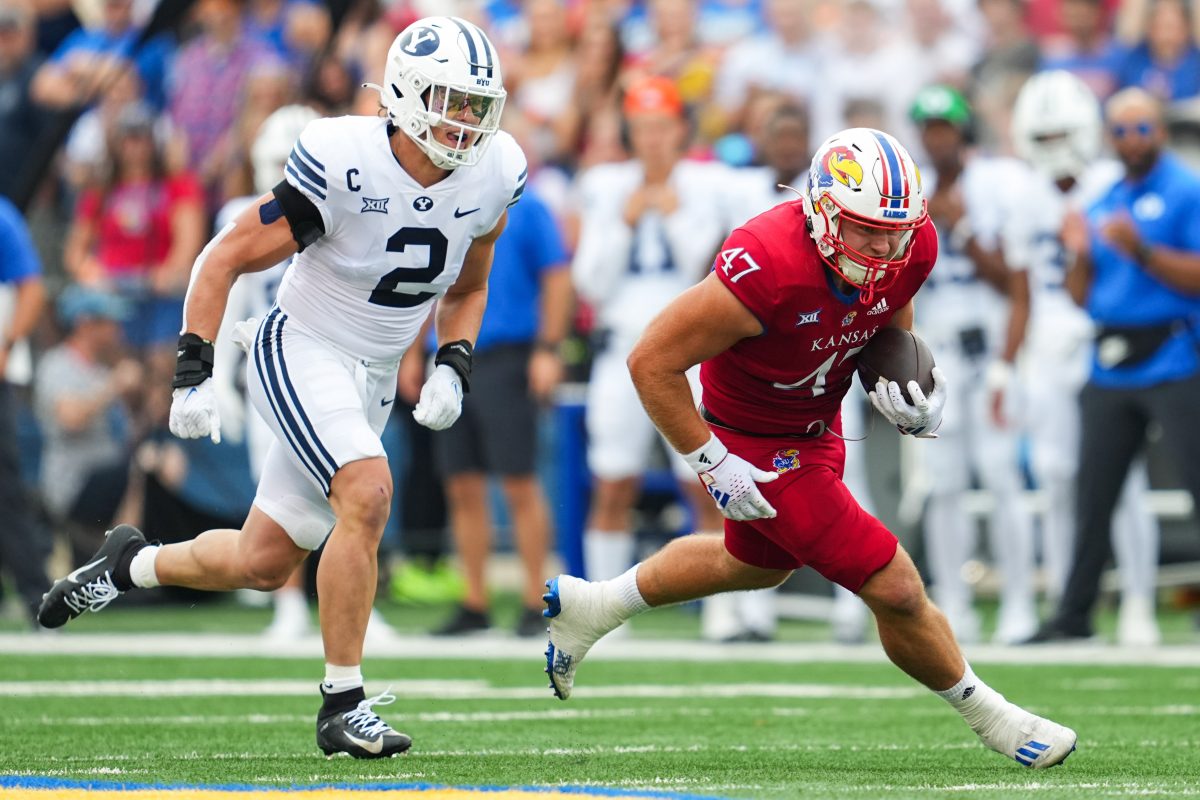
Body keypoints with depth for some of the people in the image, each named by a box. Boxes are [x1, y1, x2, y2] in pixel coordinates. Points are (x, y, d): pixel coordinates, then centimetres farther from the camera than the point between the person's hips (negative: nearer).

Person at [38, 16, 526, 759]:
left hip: (372, 381, 6)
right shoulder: (344, 166, -23)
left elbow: (466, 289, 14)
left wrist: (452, 370, -3)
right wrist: (194, 377, -18)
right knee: (368, 495, -29)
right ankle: (343, 706, -20)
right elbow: (225, 259, -14)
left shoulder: (492, 176, -6)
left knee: (262, 563, 9)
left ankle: (133, 564, 38)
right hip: (300, 355, -6)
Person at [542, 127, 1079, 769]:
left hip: (815, 425, 8)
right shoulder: (769, 271, -38)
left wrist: (910, 386, -12)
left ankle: (592, 606, 51)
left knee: (758, 564, 33)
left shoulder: (912, 250, -17)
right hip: (759, 448, -8)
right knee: (895, 590, -5)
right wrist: (713, 464, -24)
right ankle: (987, 716, 19)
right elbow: (651, 362, -29)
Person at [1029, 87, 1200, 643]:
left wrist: (1139, 250, -22)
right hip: (1109, 367, 7)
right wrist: (1081, 256, -1)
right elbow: (1082, 297, 17)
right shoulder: (1102, 204, 17)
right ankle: (1074, 614, 13)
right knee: (1092, 497, 8)